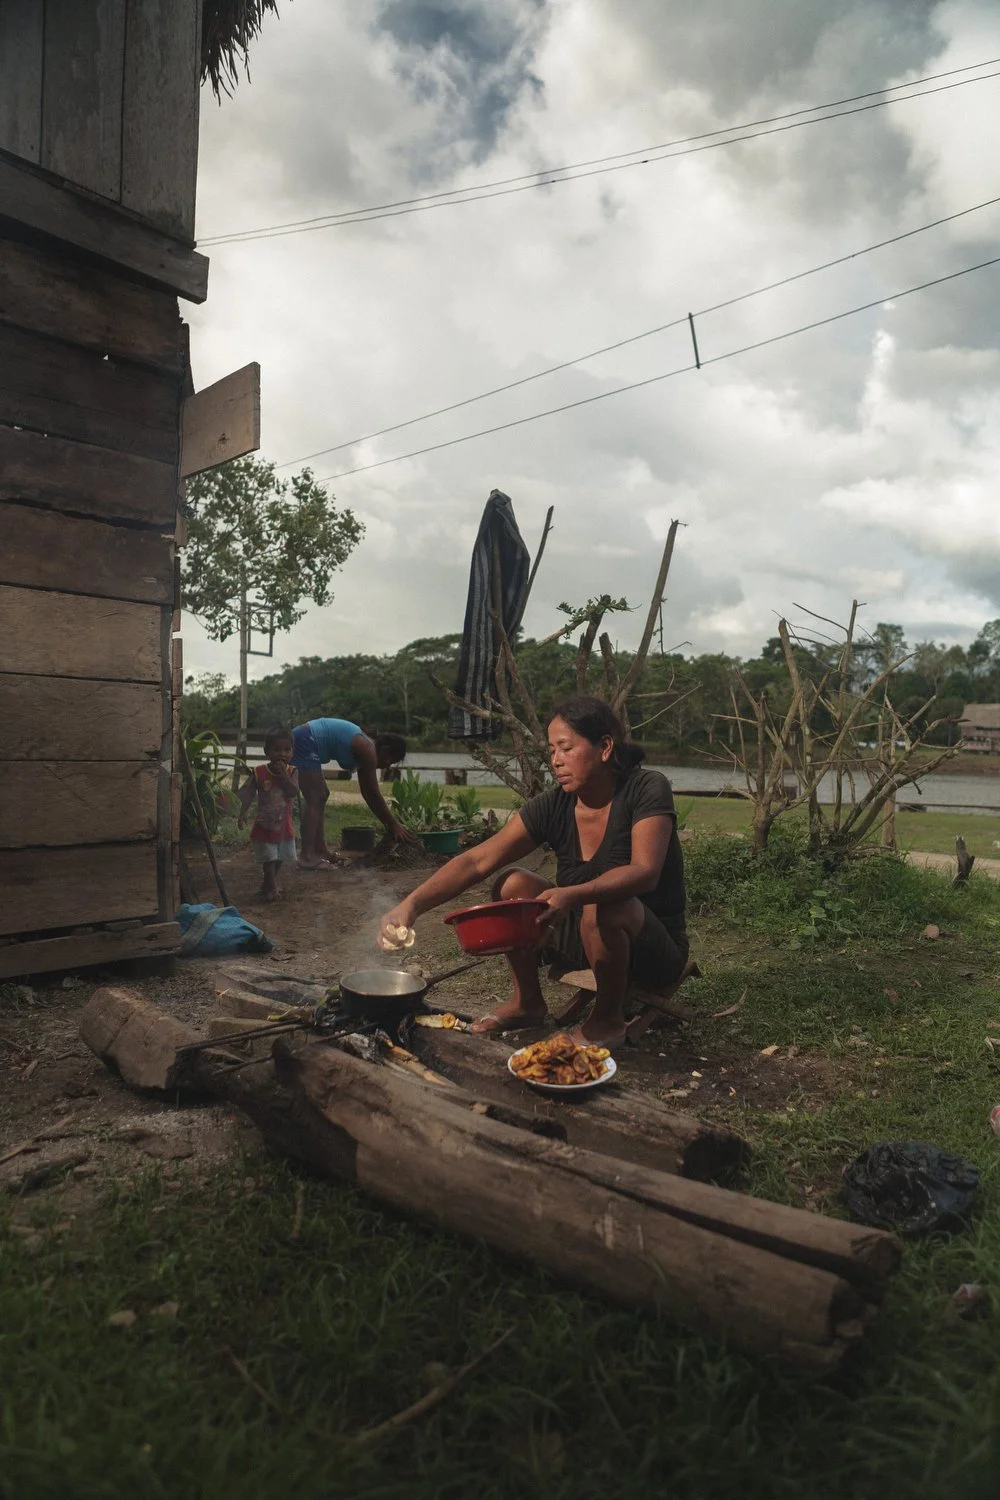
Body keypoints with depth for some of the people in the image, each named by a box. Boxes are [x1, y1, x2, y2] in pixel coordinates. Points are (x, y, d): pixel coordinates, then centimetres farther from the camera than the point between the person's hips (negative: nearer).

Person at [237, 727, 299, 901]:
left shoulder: (291, 772, -9)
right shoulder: (259, 772, -12)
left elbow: (294, 792, -23)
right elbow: (248, 794, -8)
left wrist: (283, 774, -27)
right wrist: (242, 813, -20)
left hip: (284, 825, 3)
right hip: (264, 826, -3)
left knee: (279, 857, 18)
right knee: (268, 858, -2)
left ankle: (268, 883, 38)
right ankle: (271, 887, 11)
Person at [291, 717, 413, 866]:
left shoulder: (364, 750, 15)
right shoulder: (368, 751, -13)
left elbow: (368, 793, 20)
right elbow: (374, 795, -11)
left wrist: (387, 824, 21)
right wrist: (393, 824, -3)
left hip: (301, 740, 11)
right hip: (304, 743, -11)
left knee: (320, 796, 16)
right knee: (315, 799, -11)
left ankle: (319, 850, 20)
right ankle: (307, 857, -13)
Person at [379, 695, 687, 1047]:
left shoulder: (647, 790, -18)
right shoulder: (553, 806, -8)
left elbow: (645, 871, -32)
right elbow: (477, 862, -16)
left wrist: (573, 895, -49)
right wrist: (412, 904, -29)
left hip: (656, 954, -4)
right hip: (585, 942, 5)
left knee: (603, 906, -35)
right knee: (513, 885, -14)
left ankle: (609, 1018, -9)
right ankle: (527, 1003, 4)